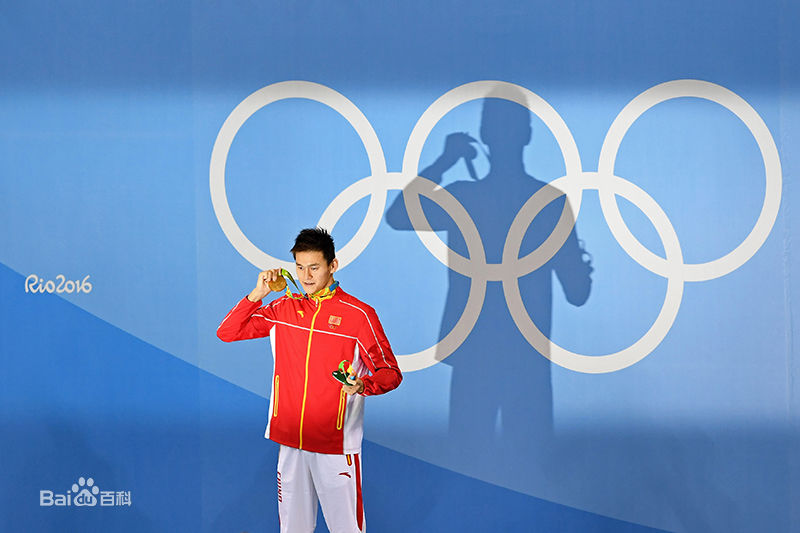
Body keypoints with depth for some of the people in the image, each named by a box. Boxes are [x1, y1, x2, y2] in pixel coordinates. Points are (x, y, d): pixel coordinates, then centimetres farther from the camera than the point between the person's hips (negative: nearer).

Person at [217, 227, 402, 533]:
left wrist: (363, 385, -25)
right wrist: (257, 294, -3)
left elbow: (391, 373, -4)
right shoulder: (285, 308, 8)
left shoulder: (358, 314, -6)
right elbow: (227, 333, 9)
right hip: (290, 439, 4)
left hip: (337, 442, -4)